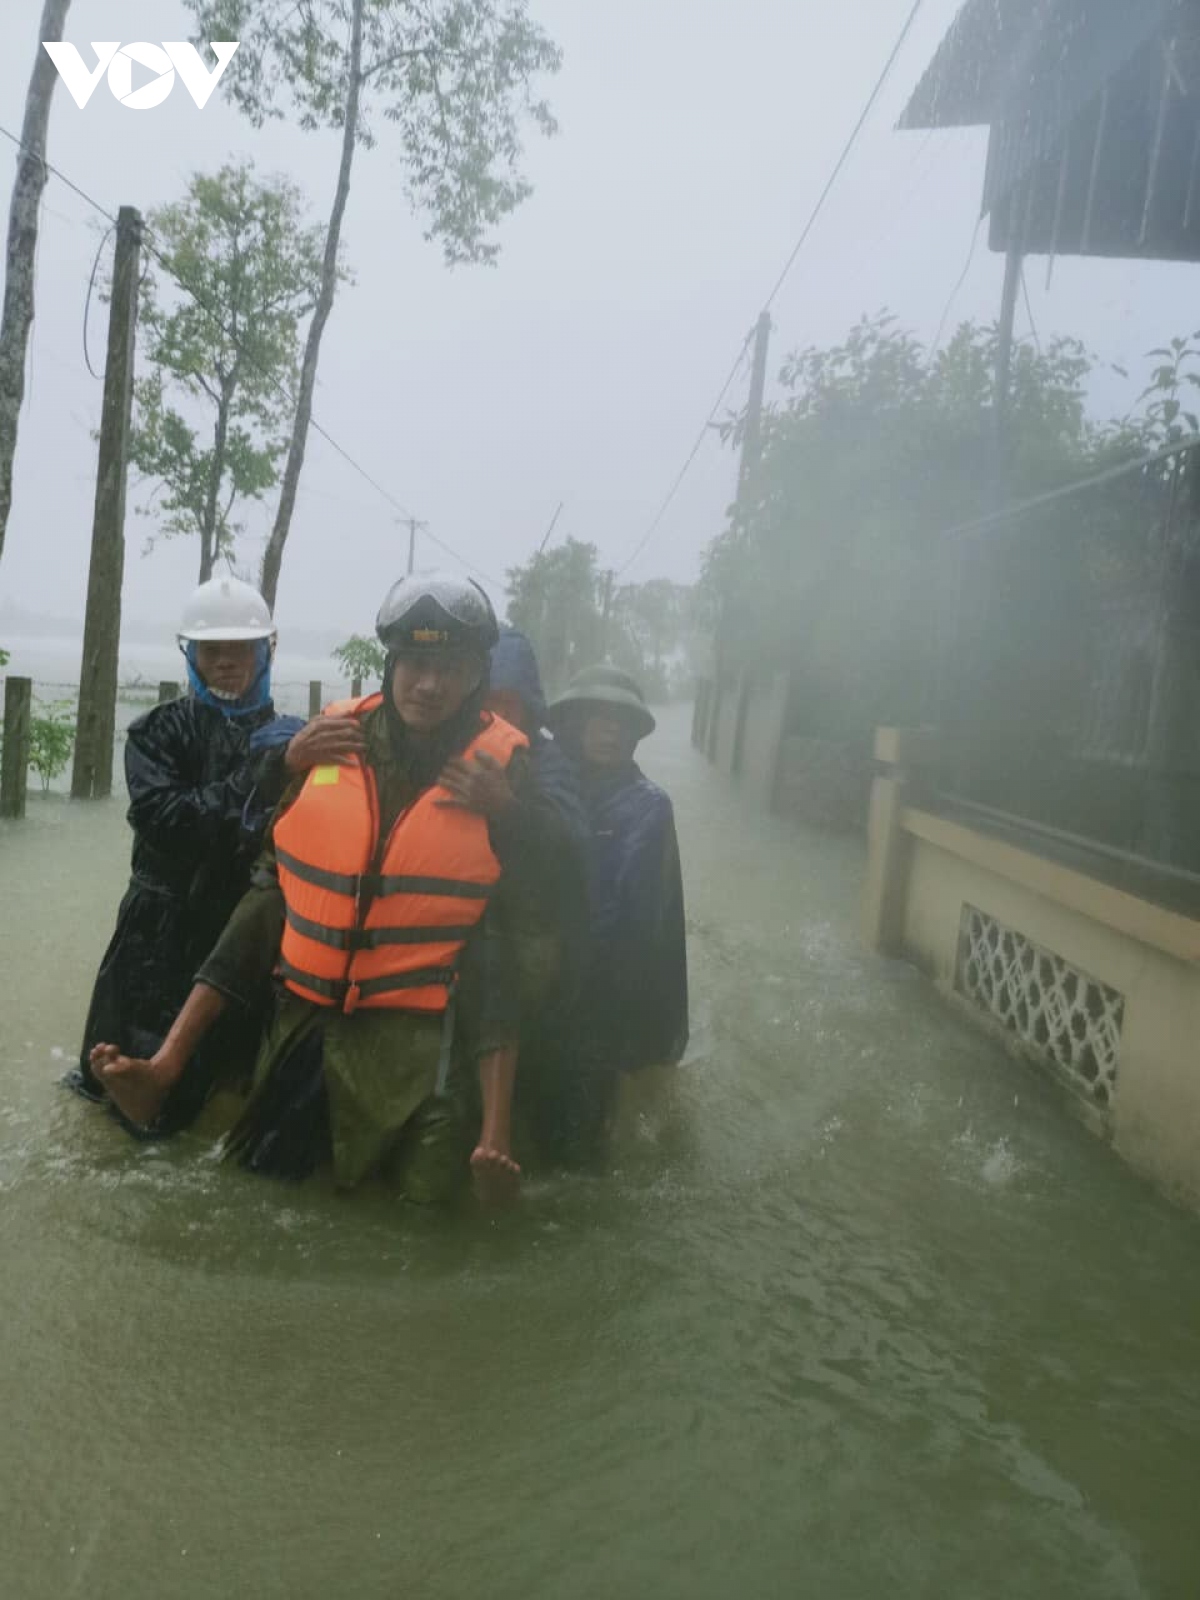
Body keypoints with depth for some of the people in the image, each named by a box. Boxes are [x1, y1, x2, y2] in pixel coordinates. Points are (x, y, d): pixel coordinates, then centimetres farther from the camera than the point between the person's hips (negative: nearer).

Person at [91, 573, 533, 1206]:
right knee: (265, 1173, 15)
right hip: (303, 1023, 3)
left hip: (416, 1044, -3)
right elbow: (273, 888, 3)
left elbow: (501, 940, -8)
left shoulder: (499, 771, -7)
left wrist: (496, 1127, -15)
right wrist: (167, 1060, -2)